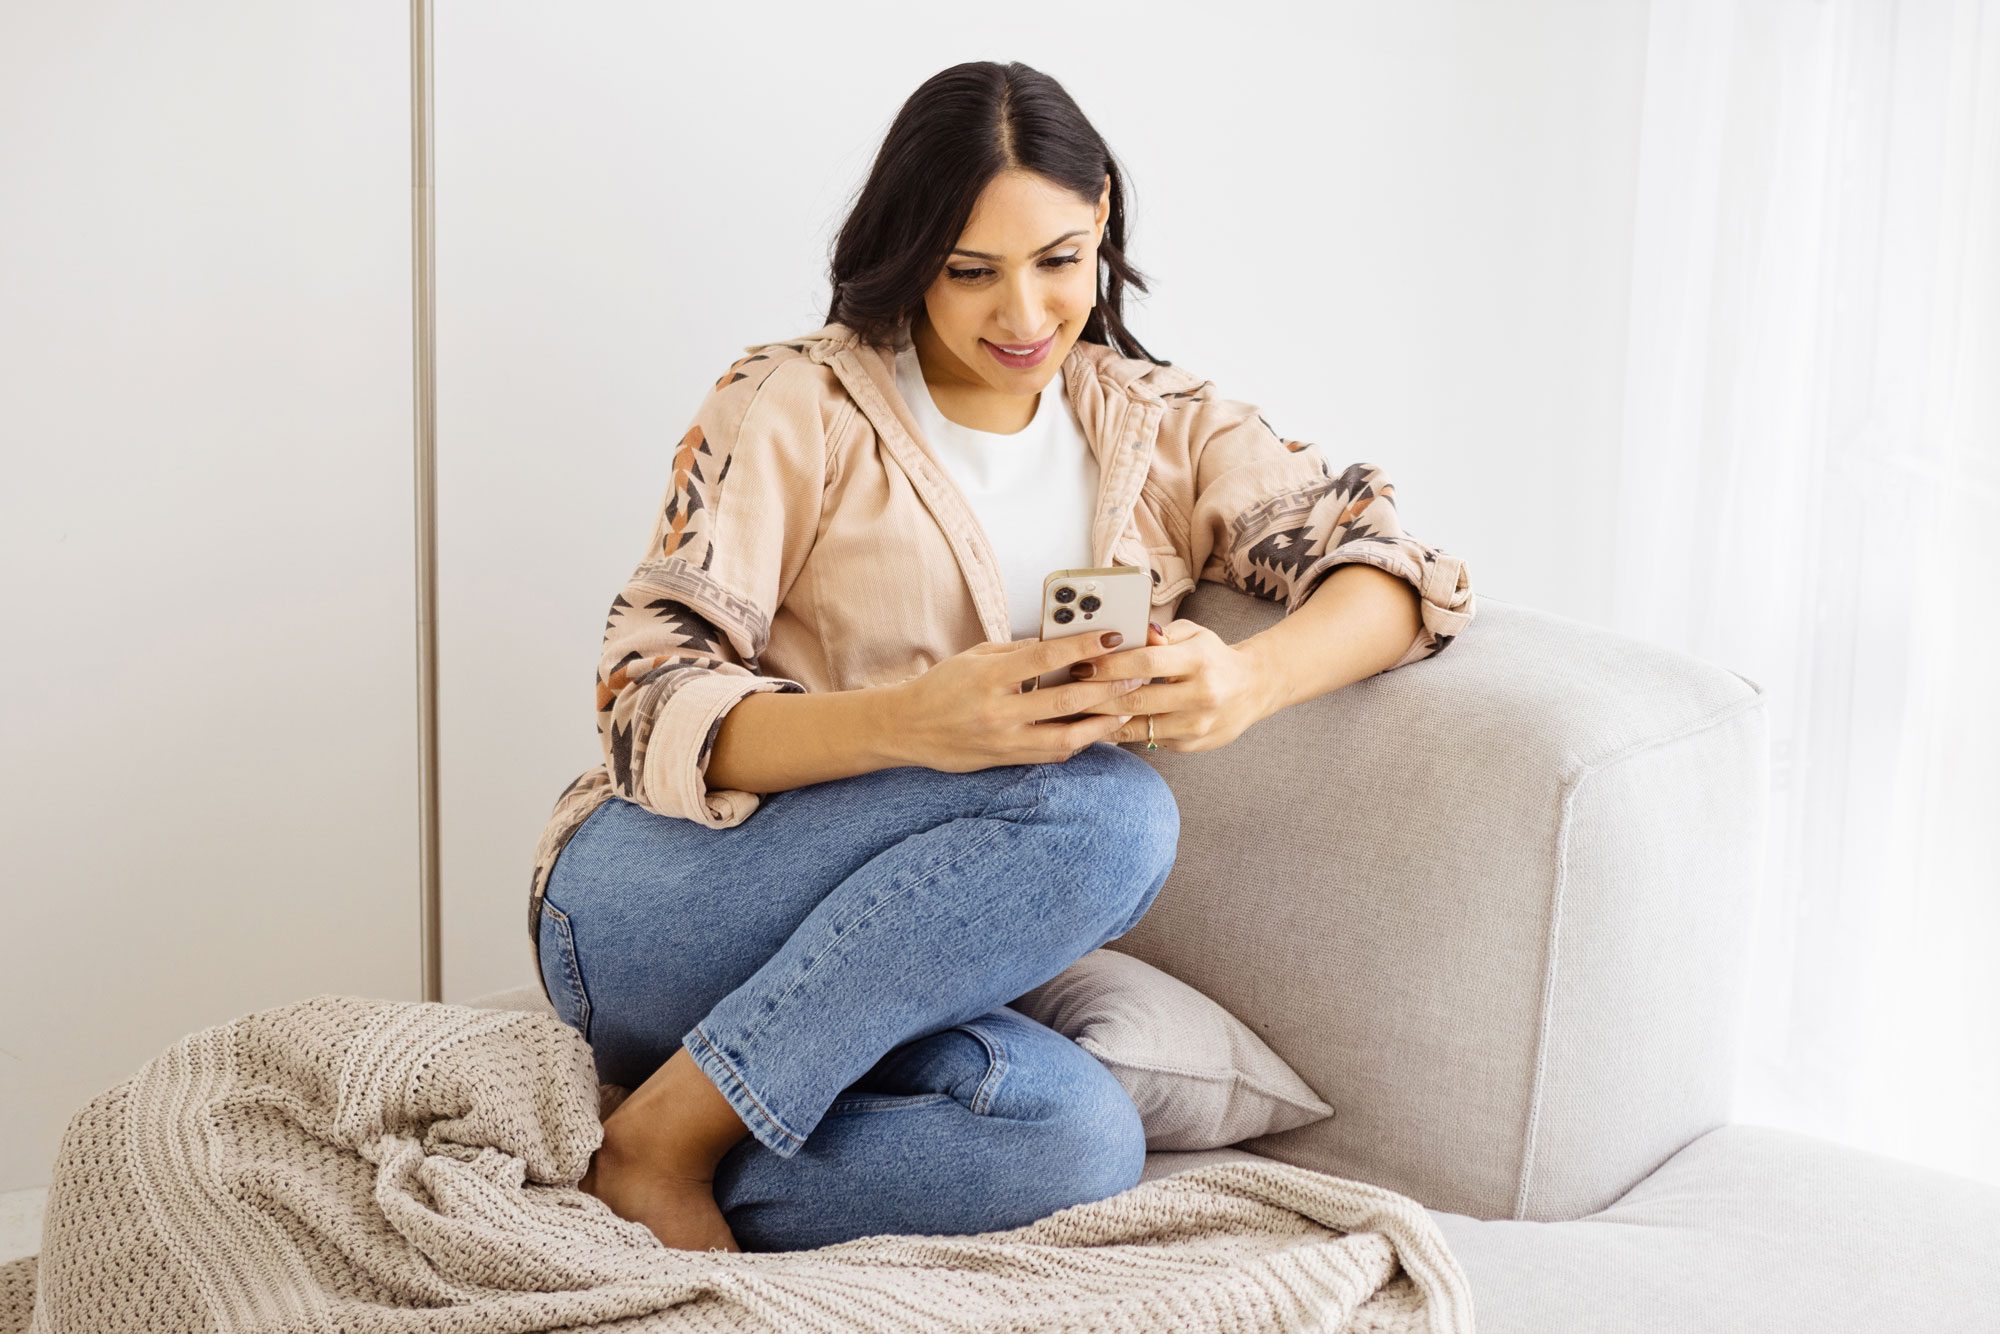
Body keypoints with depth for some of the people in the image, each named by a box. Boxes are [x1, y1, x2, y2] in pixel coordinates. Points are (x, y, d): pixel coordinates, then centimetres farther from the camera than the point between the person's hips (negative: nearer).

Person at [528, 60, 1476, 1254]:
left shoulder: (1161, 427, 10)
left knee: (1080, 1143, -32)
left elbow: (1397, 565, -2)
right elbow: (655, 704, -10)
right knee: (1107, 811, -30)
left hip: (895, 968, 3)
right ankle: (668, 1140, -21)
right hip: (645, 914, -3)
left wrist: (1250, 682, -26)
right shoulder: (795, 406, -2)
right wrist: (910, 721, -31)